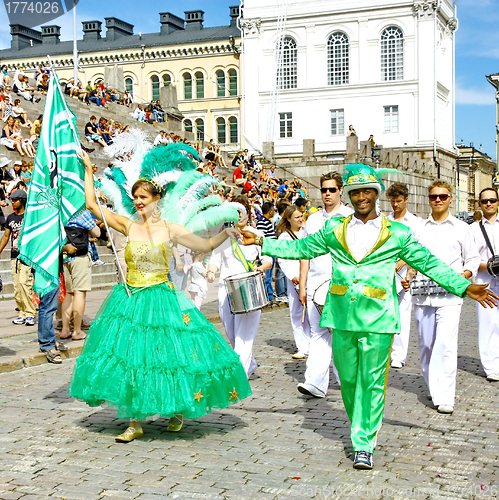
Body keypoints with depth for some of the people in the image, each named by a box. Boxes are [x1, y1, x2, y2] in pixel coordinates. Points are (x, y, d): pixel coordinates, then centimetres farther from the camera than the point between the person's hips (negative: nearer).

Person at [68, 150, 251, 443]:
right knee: (129, 355, 2)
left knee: (169, 353, 1)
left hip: (161, 299, -2)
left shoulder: (170, 229, -1)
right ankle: (135, 422, 13)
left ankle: (178, 411, 26)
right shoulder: (129, 226, 4)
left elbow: (205, 245, 4)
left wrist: (225, 234, -10)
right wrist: (88, 170, 7)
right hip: (130, 300, 2)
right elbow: (92, 204, 4)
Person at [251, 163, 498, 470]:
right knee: (348, 379, 10)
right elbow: (300, 249, 19)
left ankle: (364, 445, 8)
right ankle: (361, 429, 31)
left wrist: (465, 287, 1)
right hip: (342, 315, 3)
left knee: (371, 382, -2)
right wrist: (262, 243, 14)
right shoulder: (334, 229, 11)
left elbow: (429, 263, 7)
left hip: (377, 318, -2)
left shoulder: (397, 234, 5)